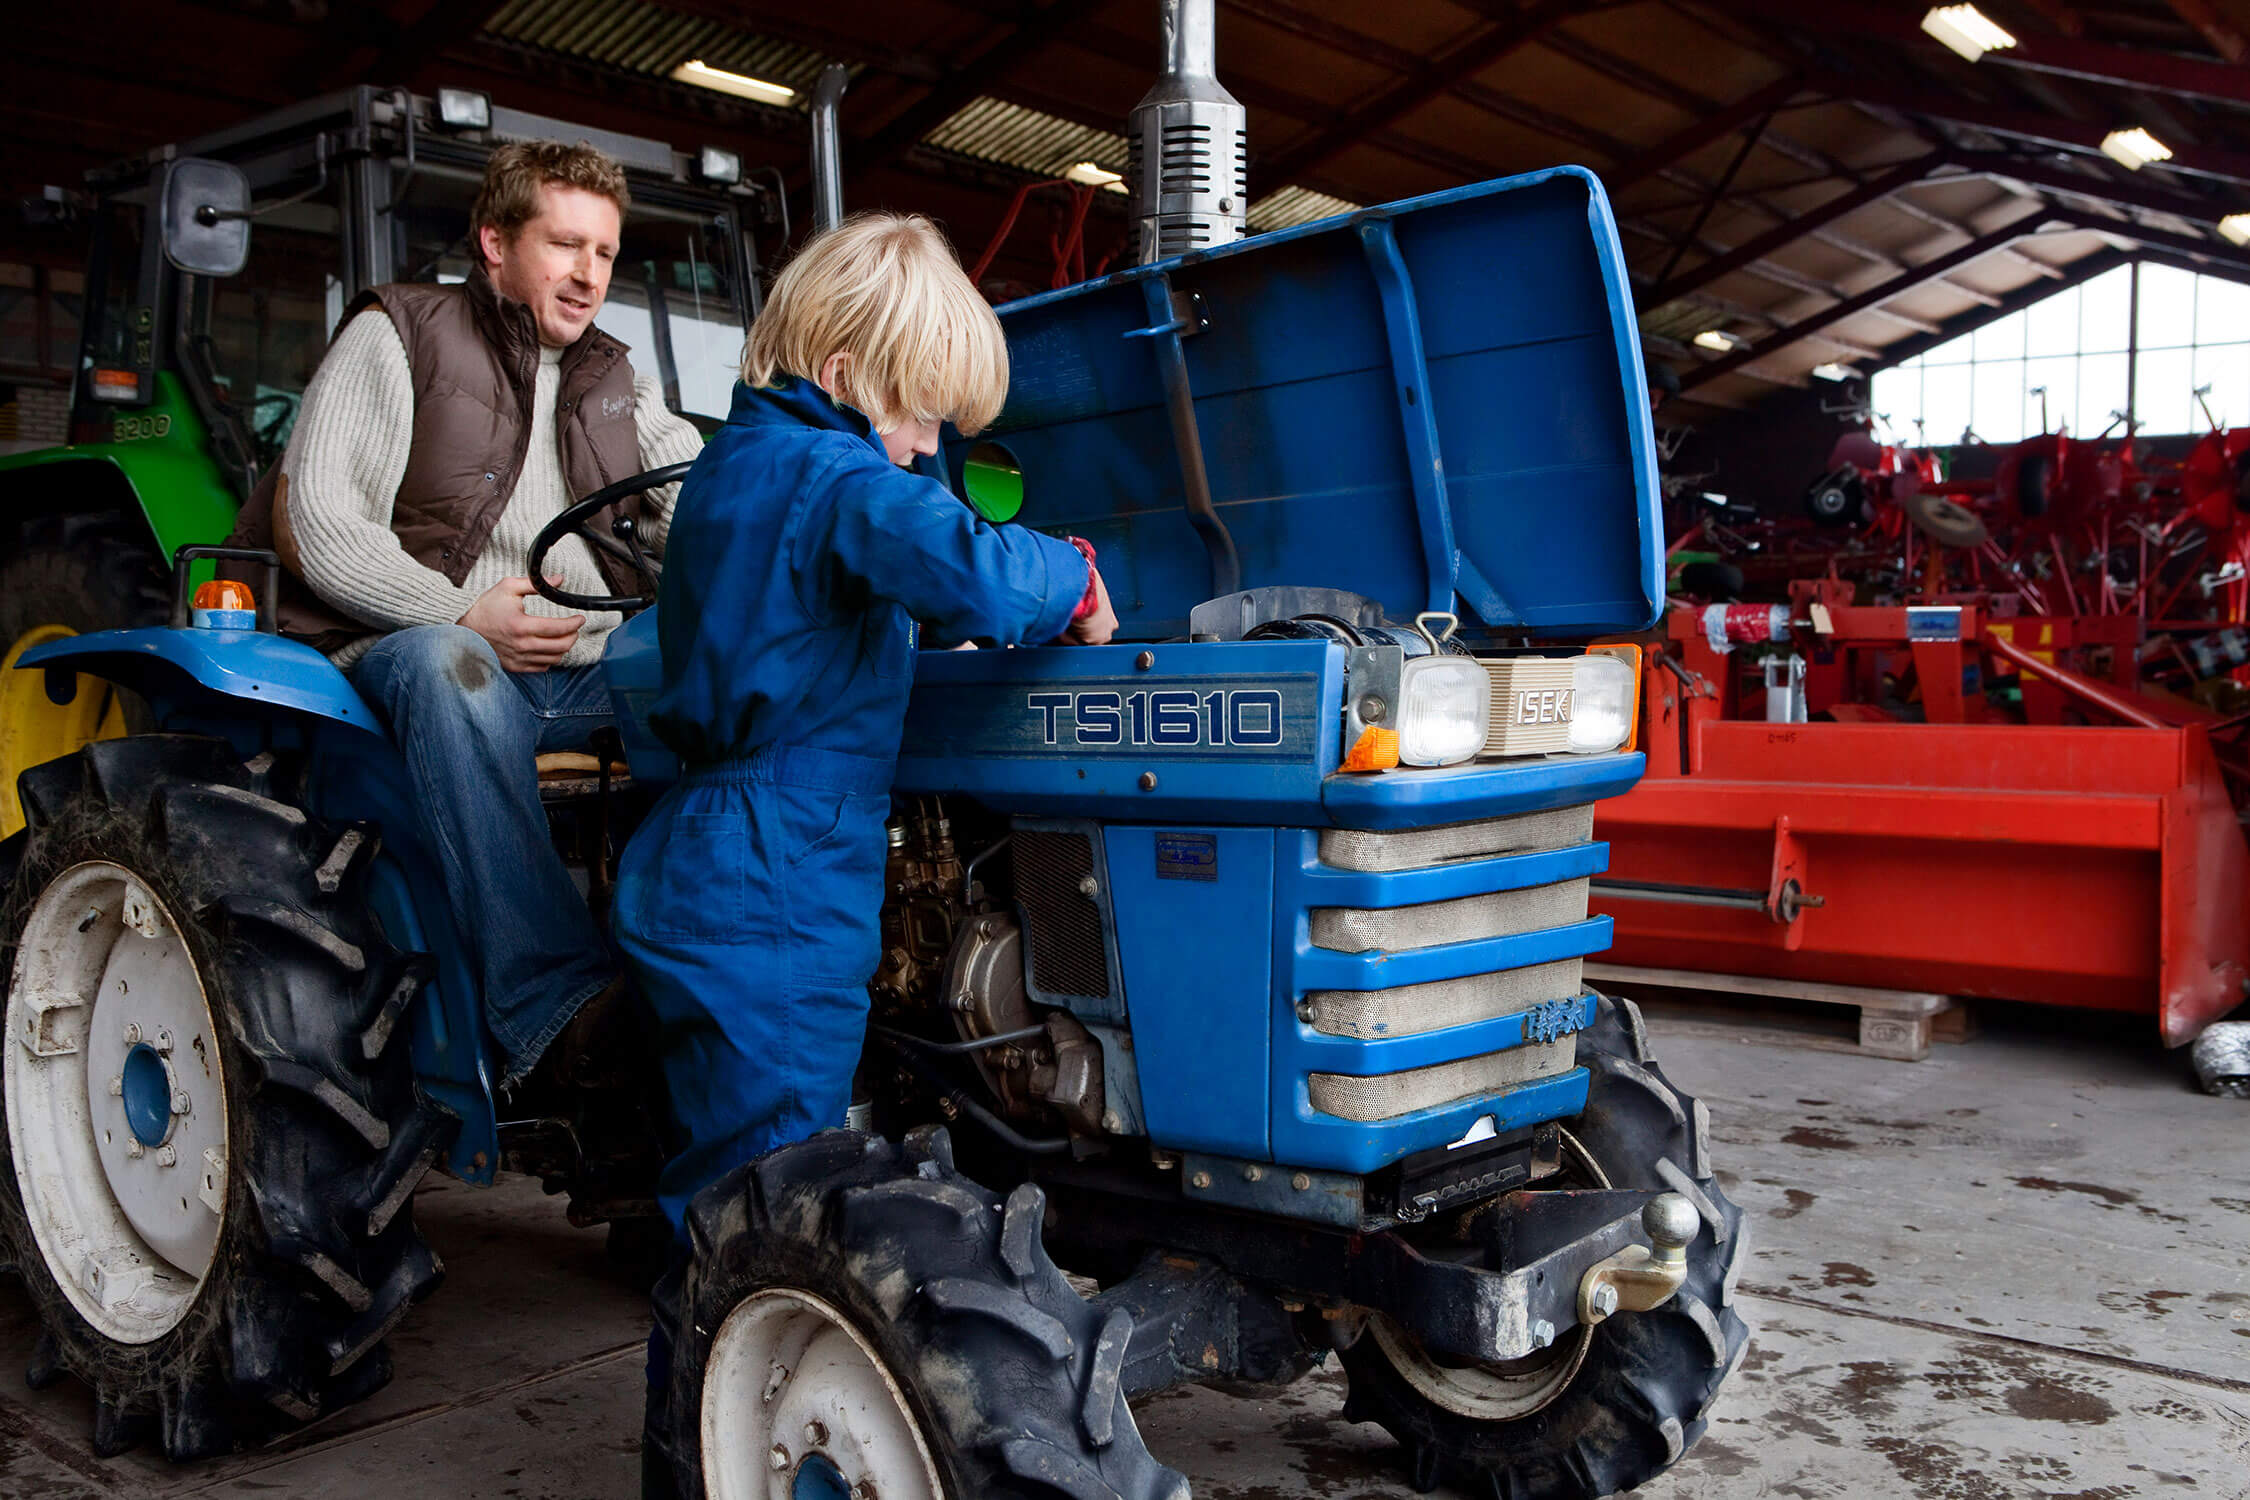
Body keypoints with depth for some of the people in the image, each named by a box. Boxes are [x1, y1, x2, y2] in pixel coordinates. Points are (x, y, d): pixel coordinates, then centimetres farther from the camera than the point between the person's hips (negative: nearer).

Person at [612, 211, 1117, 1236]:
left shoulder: (734, 461, 14)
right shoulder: (831, 479, -17)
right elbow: (972, 573, -33)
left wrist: (930, 622, 15)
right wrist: (1073, 581, -13)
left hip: (695, 874, 10)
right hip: (771, 910, -10)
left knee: (722, 1195, 19)